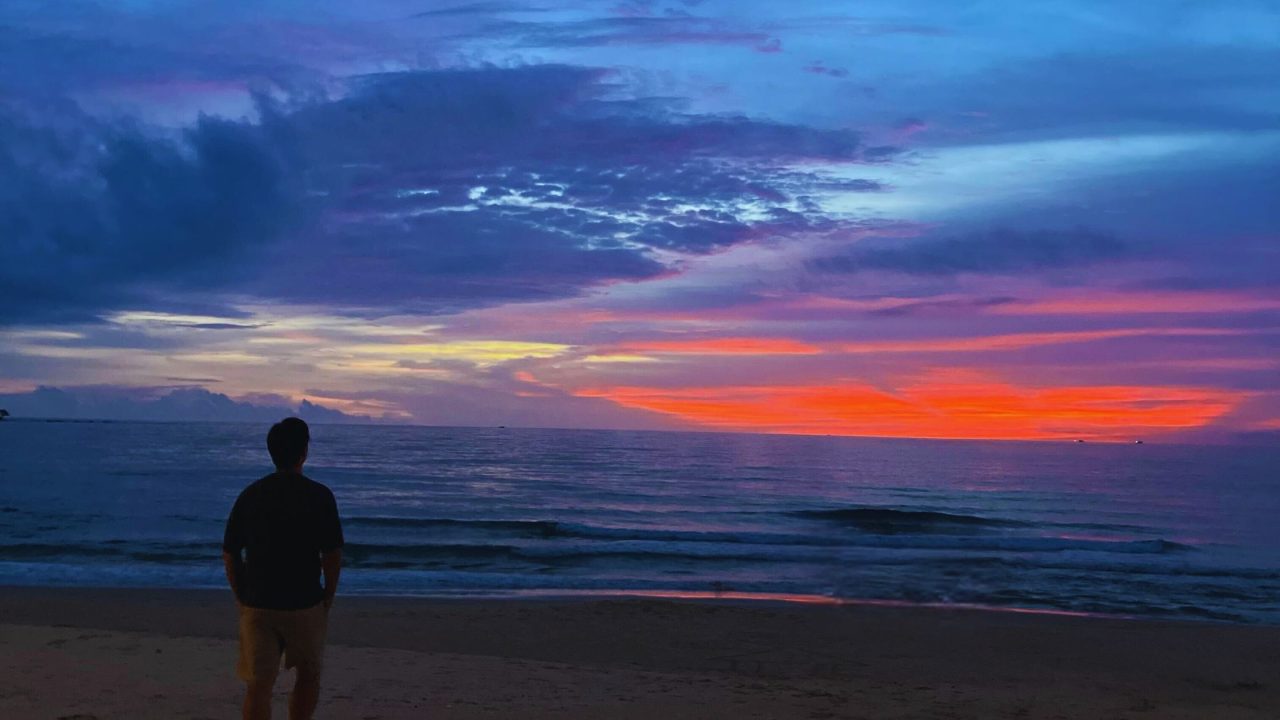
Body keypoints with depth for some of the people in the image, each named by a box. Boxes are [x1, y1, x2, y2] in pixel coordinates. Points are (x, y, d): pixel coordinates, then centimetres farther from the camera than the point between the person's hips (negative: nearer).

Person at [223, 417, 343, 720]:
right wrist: (328, 598, 4)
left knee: (258, 686, 5)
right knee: (309, 674, 20)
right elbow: (332, 555, -8)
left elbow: (230, 554, 4)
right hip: (305, 604, -2)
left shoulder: (250, 495, 0)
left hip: (256, 605, 2)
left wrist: (242, 598, 13)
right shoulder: (319, 496, -9)